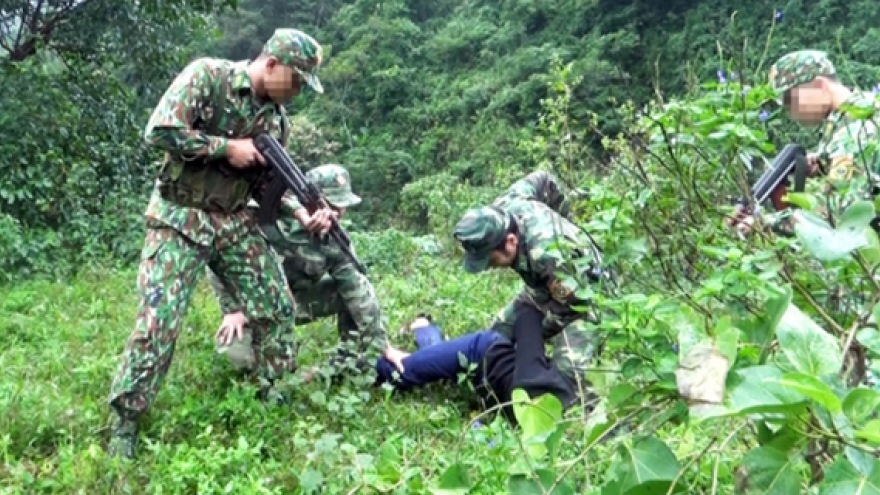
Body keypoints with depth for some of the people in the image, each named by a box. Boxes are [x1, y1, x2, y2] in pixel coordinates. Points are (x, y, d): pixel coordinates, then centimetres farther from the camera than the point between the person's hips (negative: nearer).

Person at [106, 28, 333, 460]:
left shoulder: (277, 116, 5)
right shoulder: (207, 75, -14)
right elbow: (159, 131, -23)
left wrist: (305, 216, -6)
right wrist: (228, 147, -20)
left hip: (235, 222, 6)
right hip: (181, 219, -6)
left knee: (277, 307, 7)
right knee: (158, 322, -8)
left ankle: (270, 393, 27)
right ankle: (124, 424, 8)